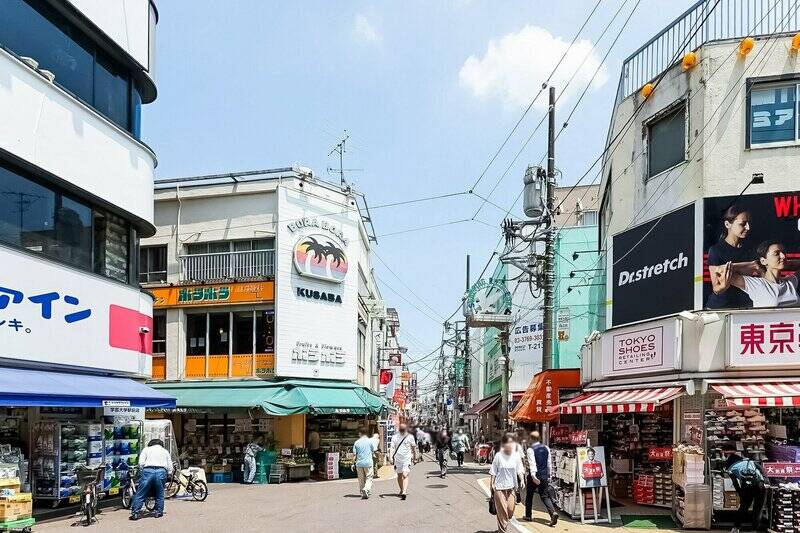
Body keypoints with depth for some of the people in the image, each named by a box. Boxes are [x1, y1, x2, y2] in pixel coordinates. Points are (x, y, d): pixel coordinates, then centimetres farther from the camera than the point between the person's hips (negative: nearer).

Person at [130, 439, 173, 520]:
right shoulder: (165, 451, 26)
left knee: (140, 494, 1)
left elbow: (141, 462, 5)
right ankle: (158, 512, 14)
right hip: (161, 472, 2)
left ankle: (135, 513, -4)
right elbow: (170, 468, 18)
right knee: (159, 494, 14)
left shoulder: (146, 449, 21)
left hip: (148, 471, -1)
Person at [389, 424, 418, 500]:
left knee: (405, 475, -5)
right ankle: (402, 490, 14)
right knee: (399, 475, 7)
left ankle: (404, 492, -6)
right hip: (397, 459, 1)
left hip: (407, 459, -1)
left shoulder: (410, 437, 1)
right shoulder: (395, 436, 2)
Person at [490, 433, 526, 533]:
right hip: (499, 487, -3)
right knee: (502, 510, -2)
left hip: (511, 487, 3)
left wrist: (522, 480, -12)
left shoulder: (516, 456, 1)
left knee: (510, 510, 2)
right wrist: (492, 484, -6)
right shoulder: (499, 456, -6)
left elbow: (520, 470, 4)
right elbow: (493, 472, -1)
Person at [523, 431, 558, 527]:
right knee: (545, 496, 6)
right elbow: (548, 463, 10)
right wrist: (548, 475, 18)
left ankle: (528, 516, 25)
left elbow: (532, 463, -23)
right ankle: (553, 512, -17)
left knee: (529, 495, 14)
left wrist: (533, 476, -30)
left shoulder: (530, 450, -12)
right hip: (544, 475, 4)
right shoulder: (546, 448, 6)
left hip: (534, 475, -4)